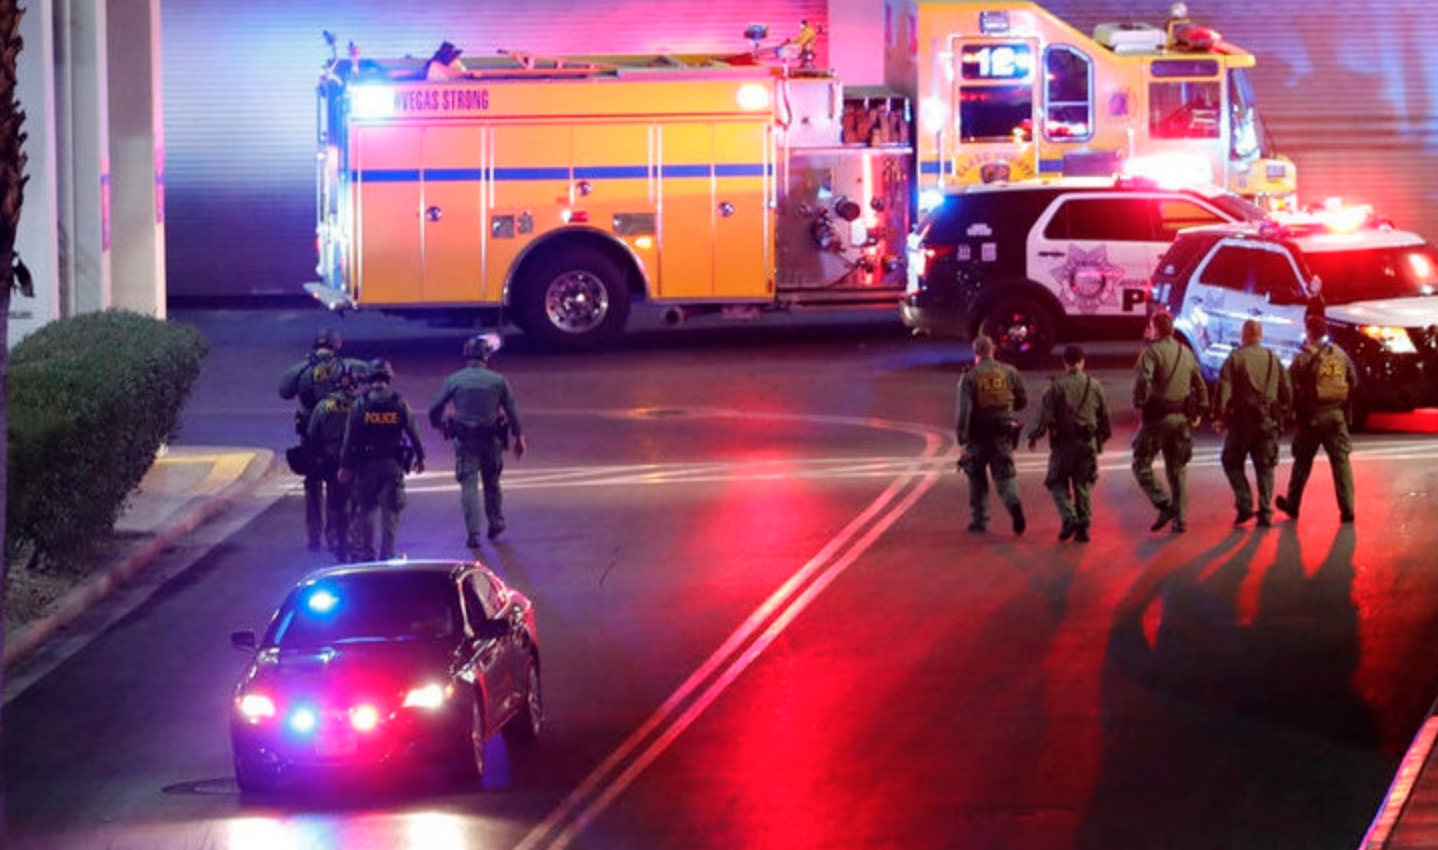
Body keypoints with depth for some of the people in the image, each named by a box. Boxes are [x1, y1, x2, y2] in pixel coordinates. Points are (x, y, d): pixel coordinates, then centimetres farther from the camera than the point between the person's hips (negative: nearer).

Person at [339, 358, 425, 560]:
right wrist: (419, 457, 16)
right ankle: (387, 553, 3)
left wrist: (345, 466, 0)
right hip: (393, 464, 0)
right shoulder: (399, 403, -4)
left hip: (366, 465, 0)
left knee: (366, 509, 11)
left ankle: (366, 553, 12)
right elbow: (412, 432, 2)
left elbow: (350, 437, -5)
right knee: (391, 511, 5)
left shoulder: (360, 404, -6)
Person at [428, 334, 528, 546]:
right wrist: (519, 436, 9)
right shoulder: (498, 381, -1)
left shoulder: (454, 380, -2)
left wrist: (438, 425, 23)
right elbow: (512, 411, 1)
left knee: (469, 485, -1)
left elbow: (435, 408, 3)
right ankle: (495, 523, 32)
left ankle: (473, 533, -9)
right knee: (491, 483, 20)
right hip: (491, 440, 1)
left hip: (465, 440, -1)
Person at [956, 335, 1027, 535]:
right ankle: (1014, 503, -25)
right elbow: (1023, 401, 10)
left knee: (977, 478, 15)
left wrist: (962, 443, -16)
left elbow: (964, 411, -15)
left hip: (978, 436, -2)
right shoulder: (1009, 372, 0)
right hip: (1003, 435, 2)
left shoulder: (969, 377, -8)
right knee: (1005, 475, 4)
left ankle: (980, 520, 18)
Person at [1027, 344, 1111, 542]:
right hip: (1088, 444, 3)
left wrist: (1034, 436, 3)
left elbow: (1045, 415, -9)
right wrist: (1102, 437, 25)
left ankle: (1068, 517, -11)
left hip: (1063, 442, -3)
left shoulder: (1056, 386, -7)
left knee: (1058, 482, 8)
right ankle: (1083, 526, 8)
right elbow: (1104, 417, 11)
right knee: (1083, 485, 11)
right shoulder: (1094, 386, 4)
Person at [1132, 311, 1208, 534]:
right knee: (1177, 468, 13)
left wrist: (1139, 407, -12)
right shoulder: (1186, 353, 12)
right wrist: (1198, 412, 22)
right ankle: (1179, 518, 9)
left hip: (1157, 417, -6)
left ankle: (1164, 506, -14)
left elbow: (1142, 381, -22)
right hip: (1182, 418, 6)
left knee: (1141, 464, 3)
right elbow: (1200, 386, 16)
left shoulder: (1152, 352, -8)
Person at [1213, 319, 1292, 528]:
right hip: (1268, 422, 3)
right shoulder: (1273, 360, 7)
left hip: (1240, 420, -3)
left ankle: (1244, 505, -1)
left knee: (1232, 463, 11)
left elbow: (1223, 389, -11)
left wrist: (1219, 416, -5)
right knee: (1265, 467, 9)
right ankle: (1265, 512, 3)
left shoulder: (1235, 358, -5)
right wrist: (1282, 417, 18)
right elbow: (1287, 391, 9)